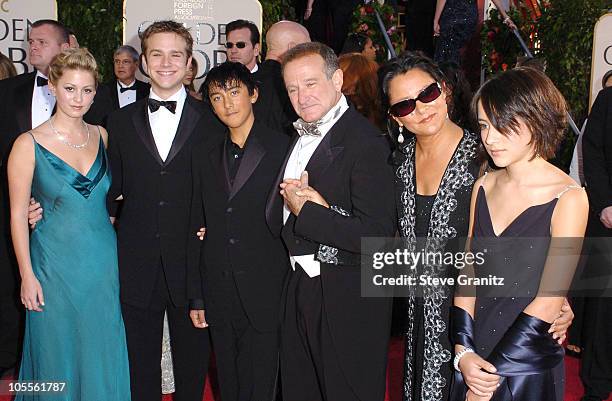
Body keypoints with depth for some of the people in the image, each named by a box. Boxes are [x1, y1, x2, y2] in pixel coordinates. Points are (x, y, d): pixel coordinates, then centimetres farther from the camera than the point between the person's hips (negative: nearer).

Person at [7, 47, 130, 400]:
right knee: (58, 354, 9)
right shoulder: (29, 144, -9)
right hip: (56, 265, -3)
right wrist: (27, 276, -8)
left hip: (104, 262, 4)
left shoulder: (101, 136, 3)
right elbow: (18, 214, -7)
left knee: (102, 353, 12)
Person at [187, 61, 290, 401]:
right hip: (219, 294, 4)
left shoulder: (283, 149, -4)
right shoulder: (204, 156, 10)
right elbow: (198, 229, 11)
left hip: (265, 294, -4)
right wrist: (197, 297, 10)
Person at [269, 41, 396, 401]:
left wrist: (306, 211, -19)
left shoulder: (365, 141, -18)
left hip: (349, 301, -8)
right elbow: (275, 217, 6)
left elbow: (377, 235, -26)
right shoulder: (300, 137, 10)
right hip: (300, 288, 8)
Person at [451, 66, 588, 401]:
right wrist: (463, 351, -8)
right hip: (473, 361, 4)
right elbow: (468, 273, 3)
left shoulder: (568, 198, -14)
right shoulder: (483, 187, 2)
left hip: (530, 371, -4)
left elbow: (549, 299, -16)